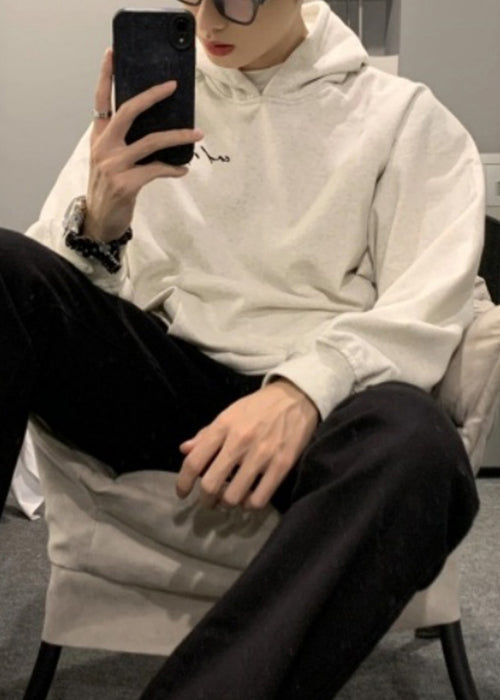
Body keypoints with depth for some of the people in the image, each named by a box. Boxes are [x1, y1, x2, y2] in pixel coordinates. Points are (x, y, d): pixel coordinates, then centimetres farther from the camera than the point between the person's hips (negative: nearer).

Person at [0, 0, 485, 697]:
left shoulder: (404, 116, 7)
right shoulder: (149, 102, 14)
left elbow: (425, 306, -6)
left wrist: (303, 389, -26)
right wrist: (98, 224, -17)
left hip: (319, 404, -2)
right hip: (164, 379, 3)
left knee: (413, 441, -37)